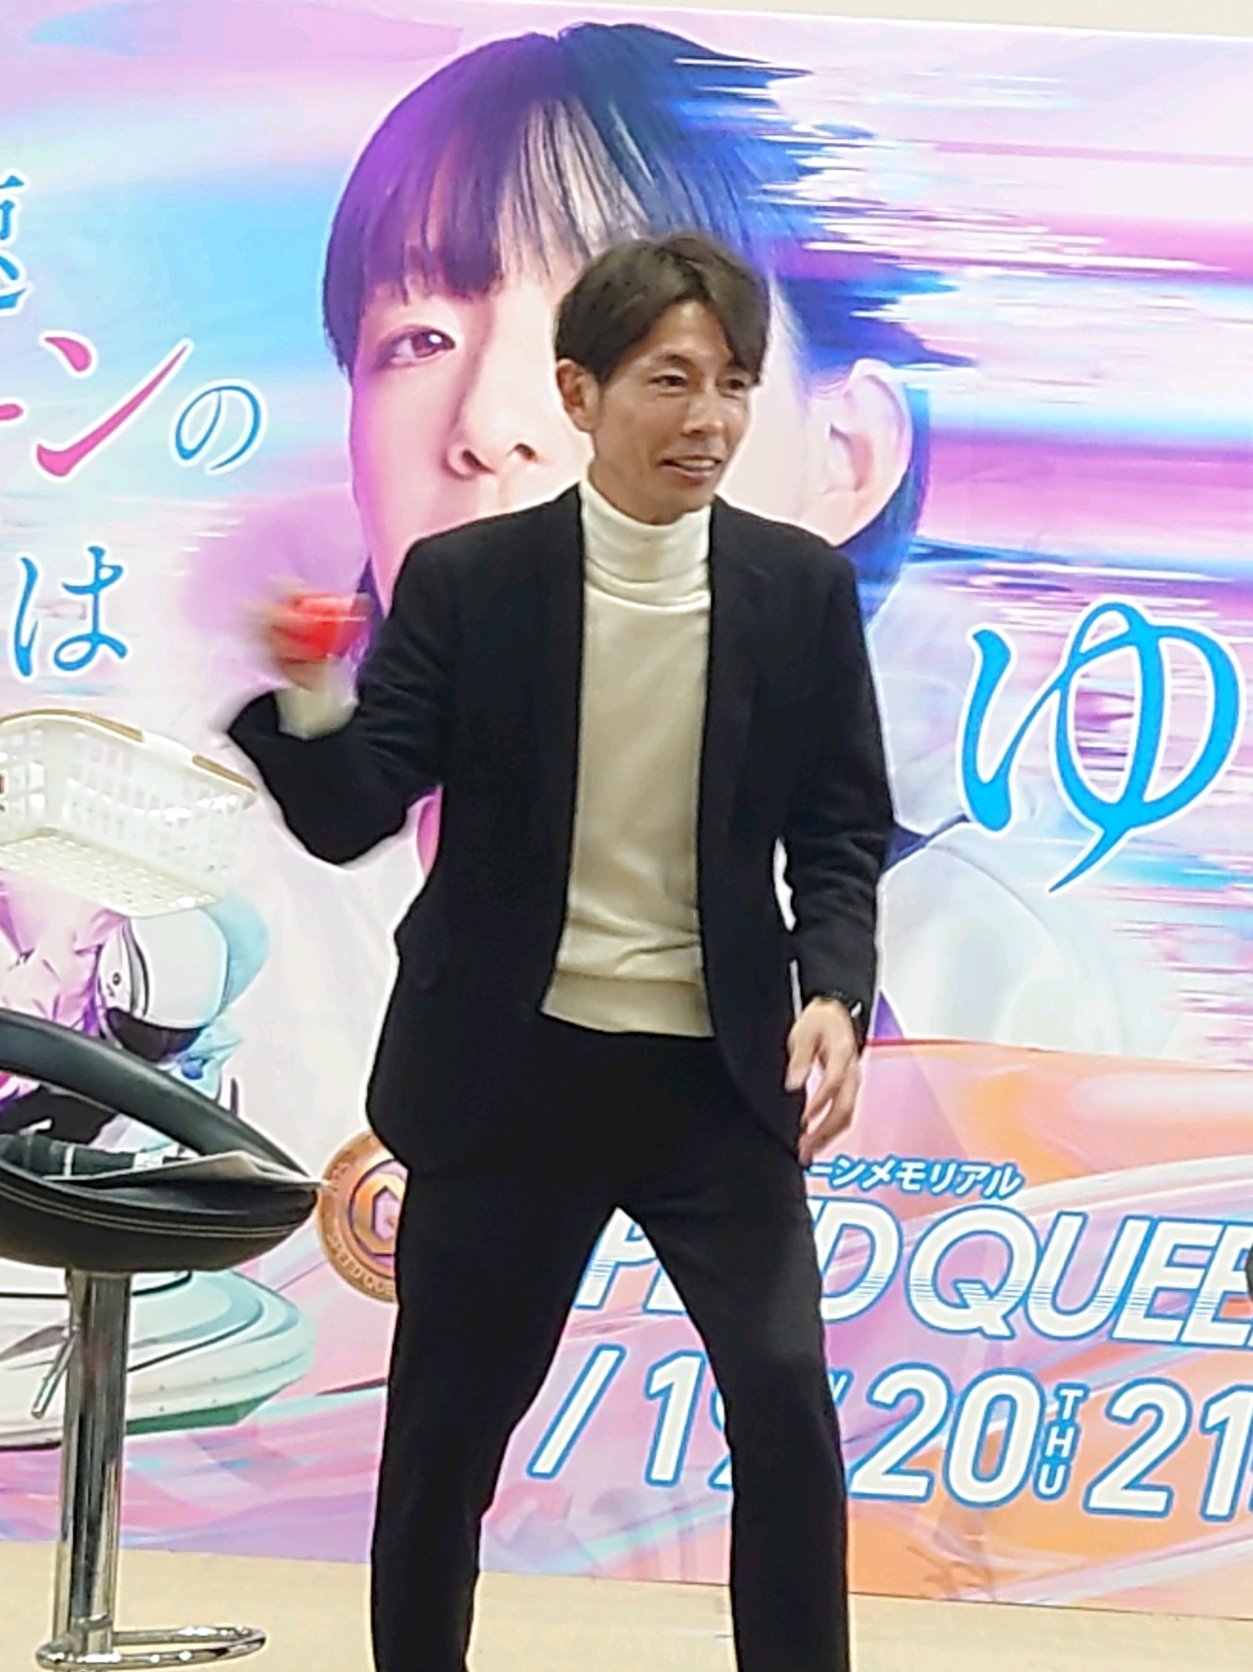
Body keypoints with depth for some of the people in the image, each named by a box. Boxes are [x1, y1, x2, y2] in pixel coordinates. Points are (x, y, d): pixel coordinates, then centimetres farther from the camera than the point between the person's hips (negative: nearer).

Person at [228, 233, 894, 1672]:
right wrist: (306, 702, -30)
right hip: (510, 1067, 0)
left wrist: (834, 992, -14)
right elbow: (349, 818, -9)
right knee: (447, 1423, 11)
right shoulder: (464, 580, -6)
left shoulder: (801, 587, -2)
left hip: (717, 1071, 1)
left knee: (785, 1399, -8)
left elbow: (841, 831, 3)